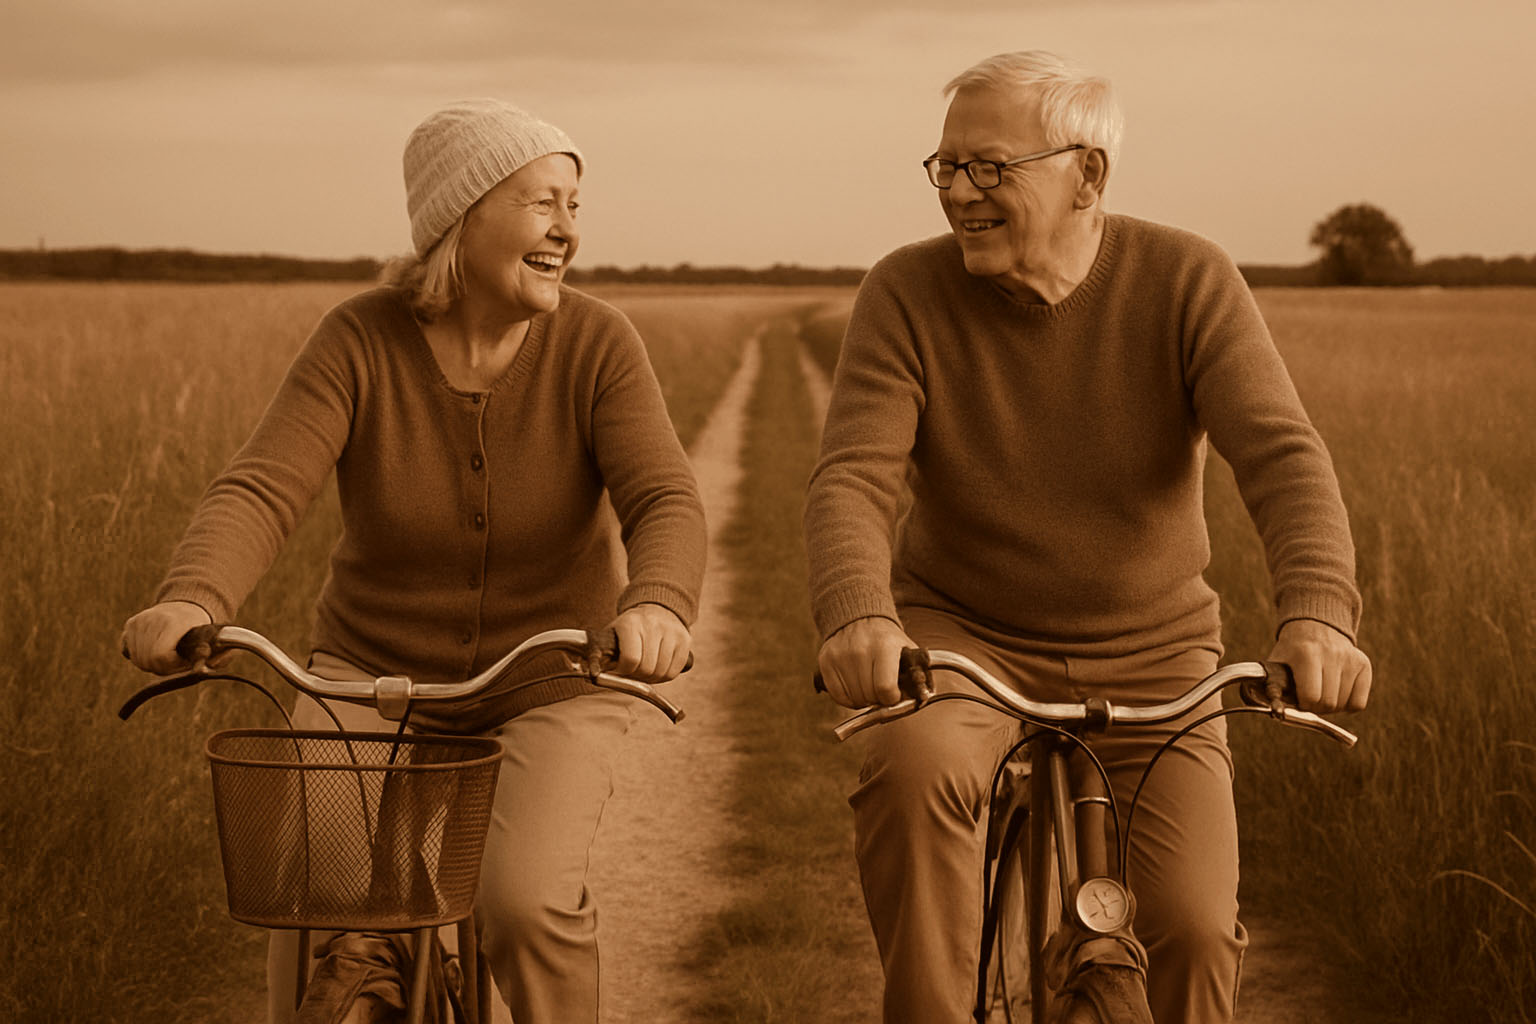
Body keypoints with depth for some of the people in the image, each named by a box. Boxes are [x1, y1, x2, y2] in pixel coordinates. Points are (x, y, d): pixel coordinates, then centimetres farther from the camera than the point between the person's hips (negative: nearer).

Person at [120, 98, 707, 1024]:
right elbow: (260, 493, -23)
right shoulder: (361, 343, -13)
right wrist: (191, 602, -45)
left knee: (526, 898, -25)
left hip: (550, 682, -1)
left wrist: (659, 607, -49)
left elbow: (665, 503, -25)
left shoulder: (597, 345, -13)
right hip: (380, 669, 1)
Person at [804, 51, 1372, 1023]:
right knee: (910, 769, -34)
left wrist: (1318, 613, -41)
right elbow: (853, 478, -20)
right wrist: (856, 615, -43)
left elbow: (1284, 455, -21)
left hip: (1149, 659, 1)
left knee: (1196, 925, -13)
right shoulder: (908, 295, -10)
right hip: (964, 638, 0)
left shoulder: (1187, 280, -10)